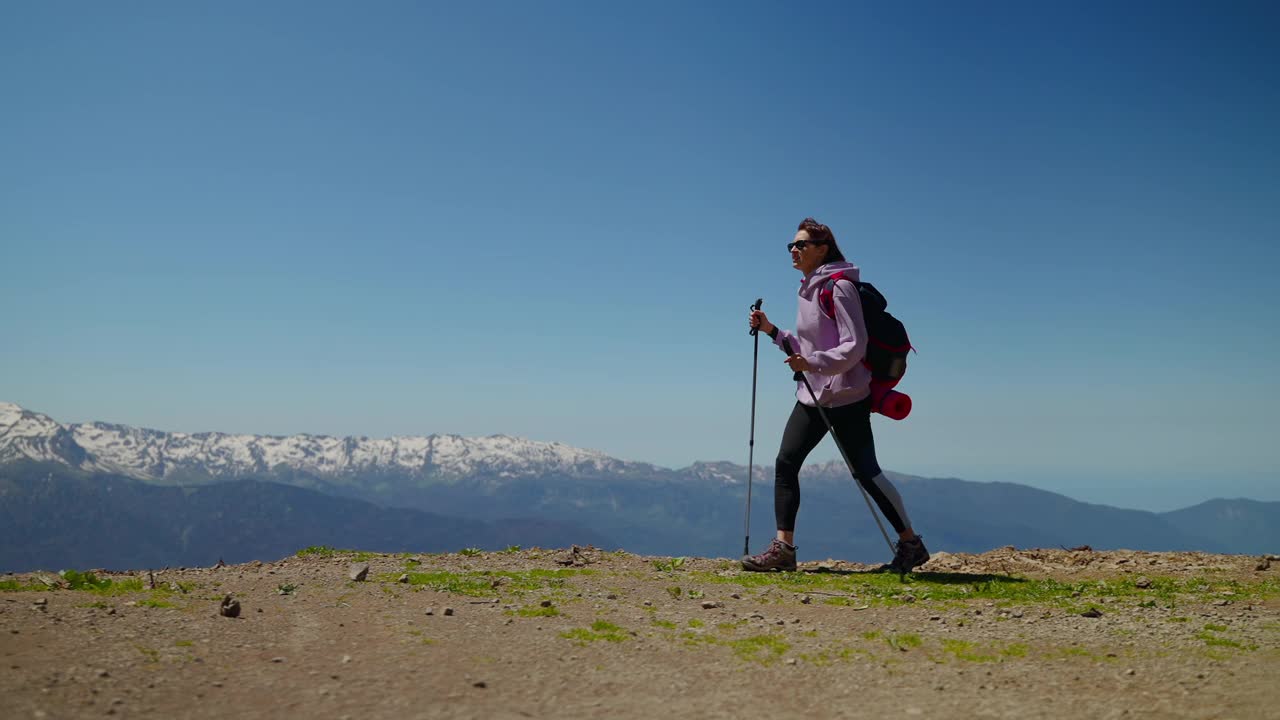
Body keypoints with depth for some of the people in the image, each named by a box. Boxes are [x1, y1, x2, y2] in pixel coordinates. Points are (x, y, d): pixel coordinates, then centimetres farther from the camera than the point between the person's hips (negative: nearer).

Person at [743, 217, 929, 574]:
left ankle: (911, 544, 10)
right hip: (812, 397, 9)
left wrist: (813, 362, -30)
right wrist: (772, 330, 10)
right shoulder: (807, 290, 14)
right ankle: (783, 547, 3)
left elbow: (855, 346, -19)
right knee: (785, 463, 0)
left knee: (866, 472, -4)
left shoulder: (839, 288, -13)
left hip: (845, 397, -9)